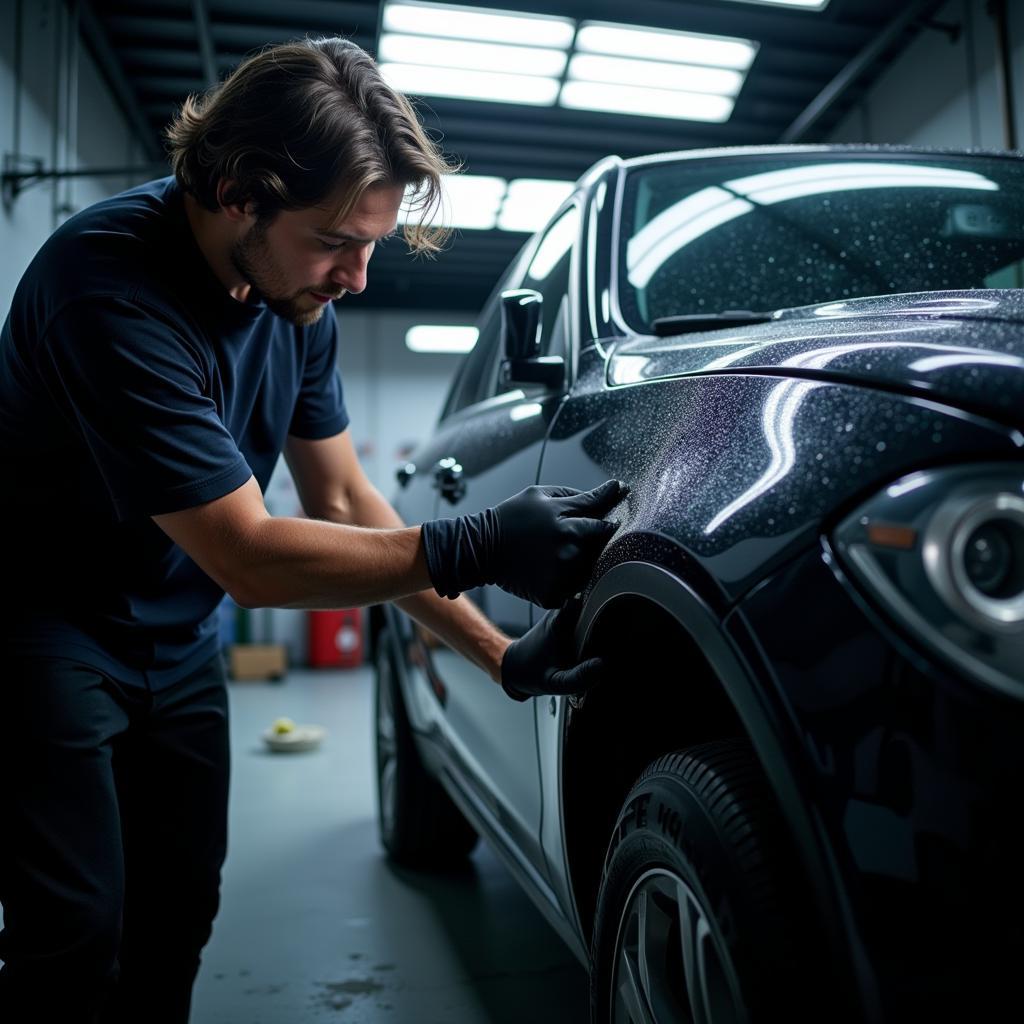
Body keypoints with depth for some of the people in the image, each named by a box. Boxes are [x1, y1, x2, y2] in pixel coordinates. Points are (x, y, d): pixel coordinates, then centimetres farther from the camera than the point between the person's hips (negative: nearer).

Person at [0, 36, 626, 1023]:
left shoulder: (298, 291, -6)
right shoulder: (115, 287, -30)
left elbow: (343, 499, -1)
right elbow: (247, 558, -30)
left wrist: (497, 653, -7)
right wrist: (479, 546, -29)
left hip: (175, 641, 7)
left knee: (177, 918, 10)